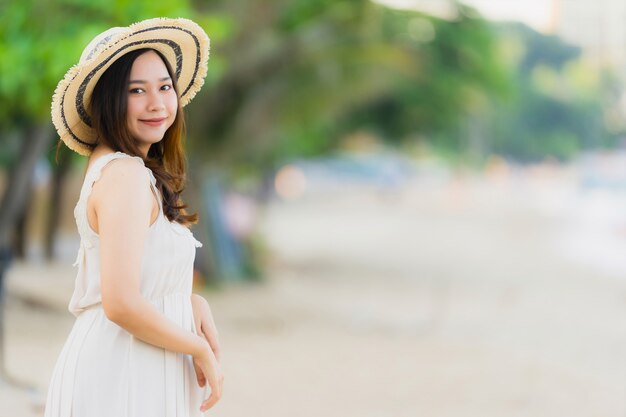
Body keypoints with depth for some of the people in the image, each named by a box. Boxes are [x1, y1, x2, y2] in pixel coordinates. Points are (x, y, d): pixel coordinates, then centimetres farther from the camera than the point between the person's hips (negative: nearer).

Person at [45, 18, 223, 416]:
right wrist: (202, 349, -11)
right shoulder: (126, 174, -17)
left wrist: (195, 304, 0)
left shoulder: (107, 165, 11)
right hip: (122, 382, -9)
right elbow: (121, 304, -24)